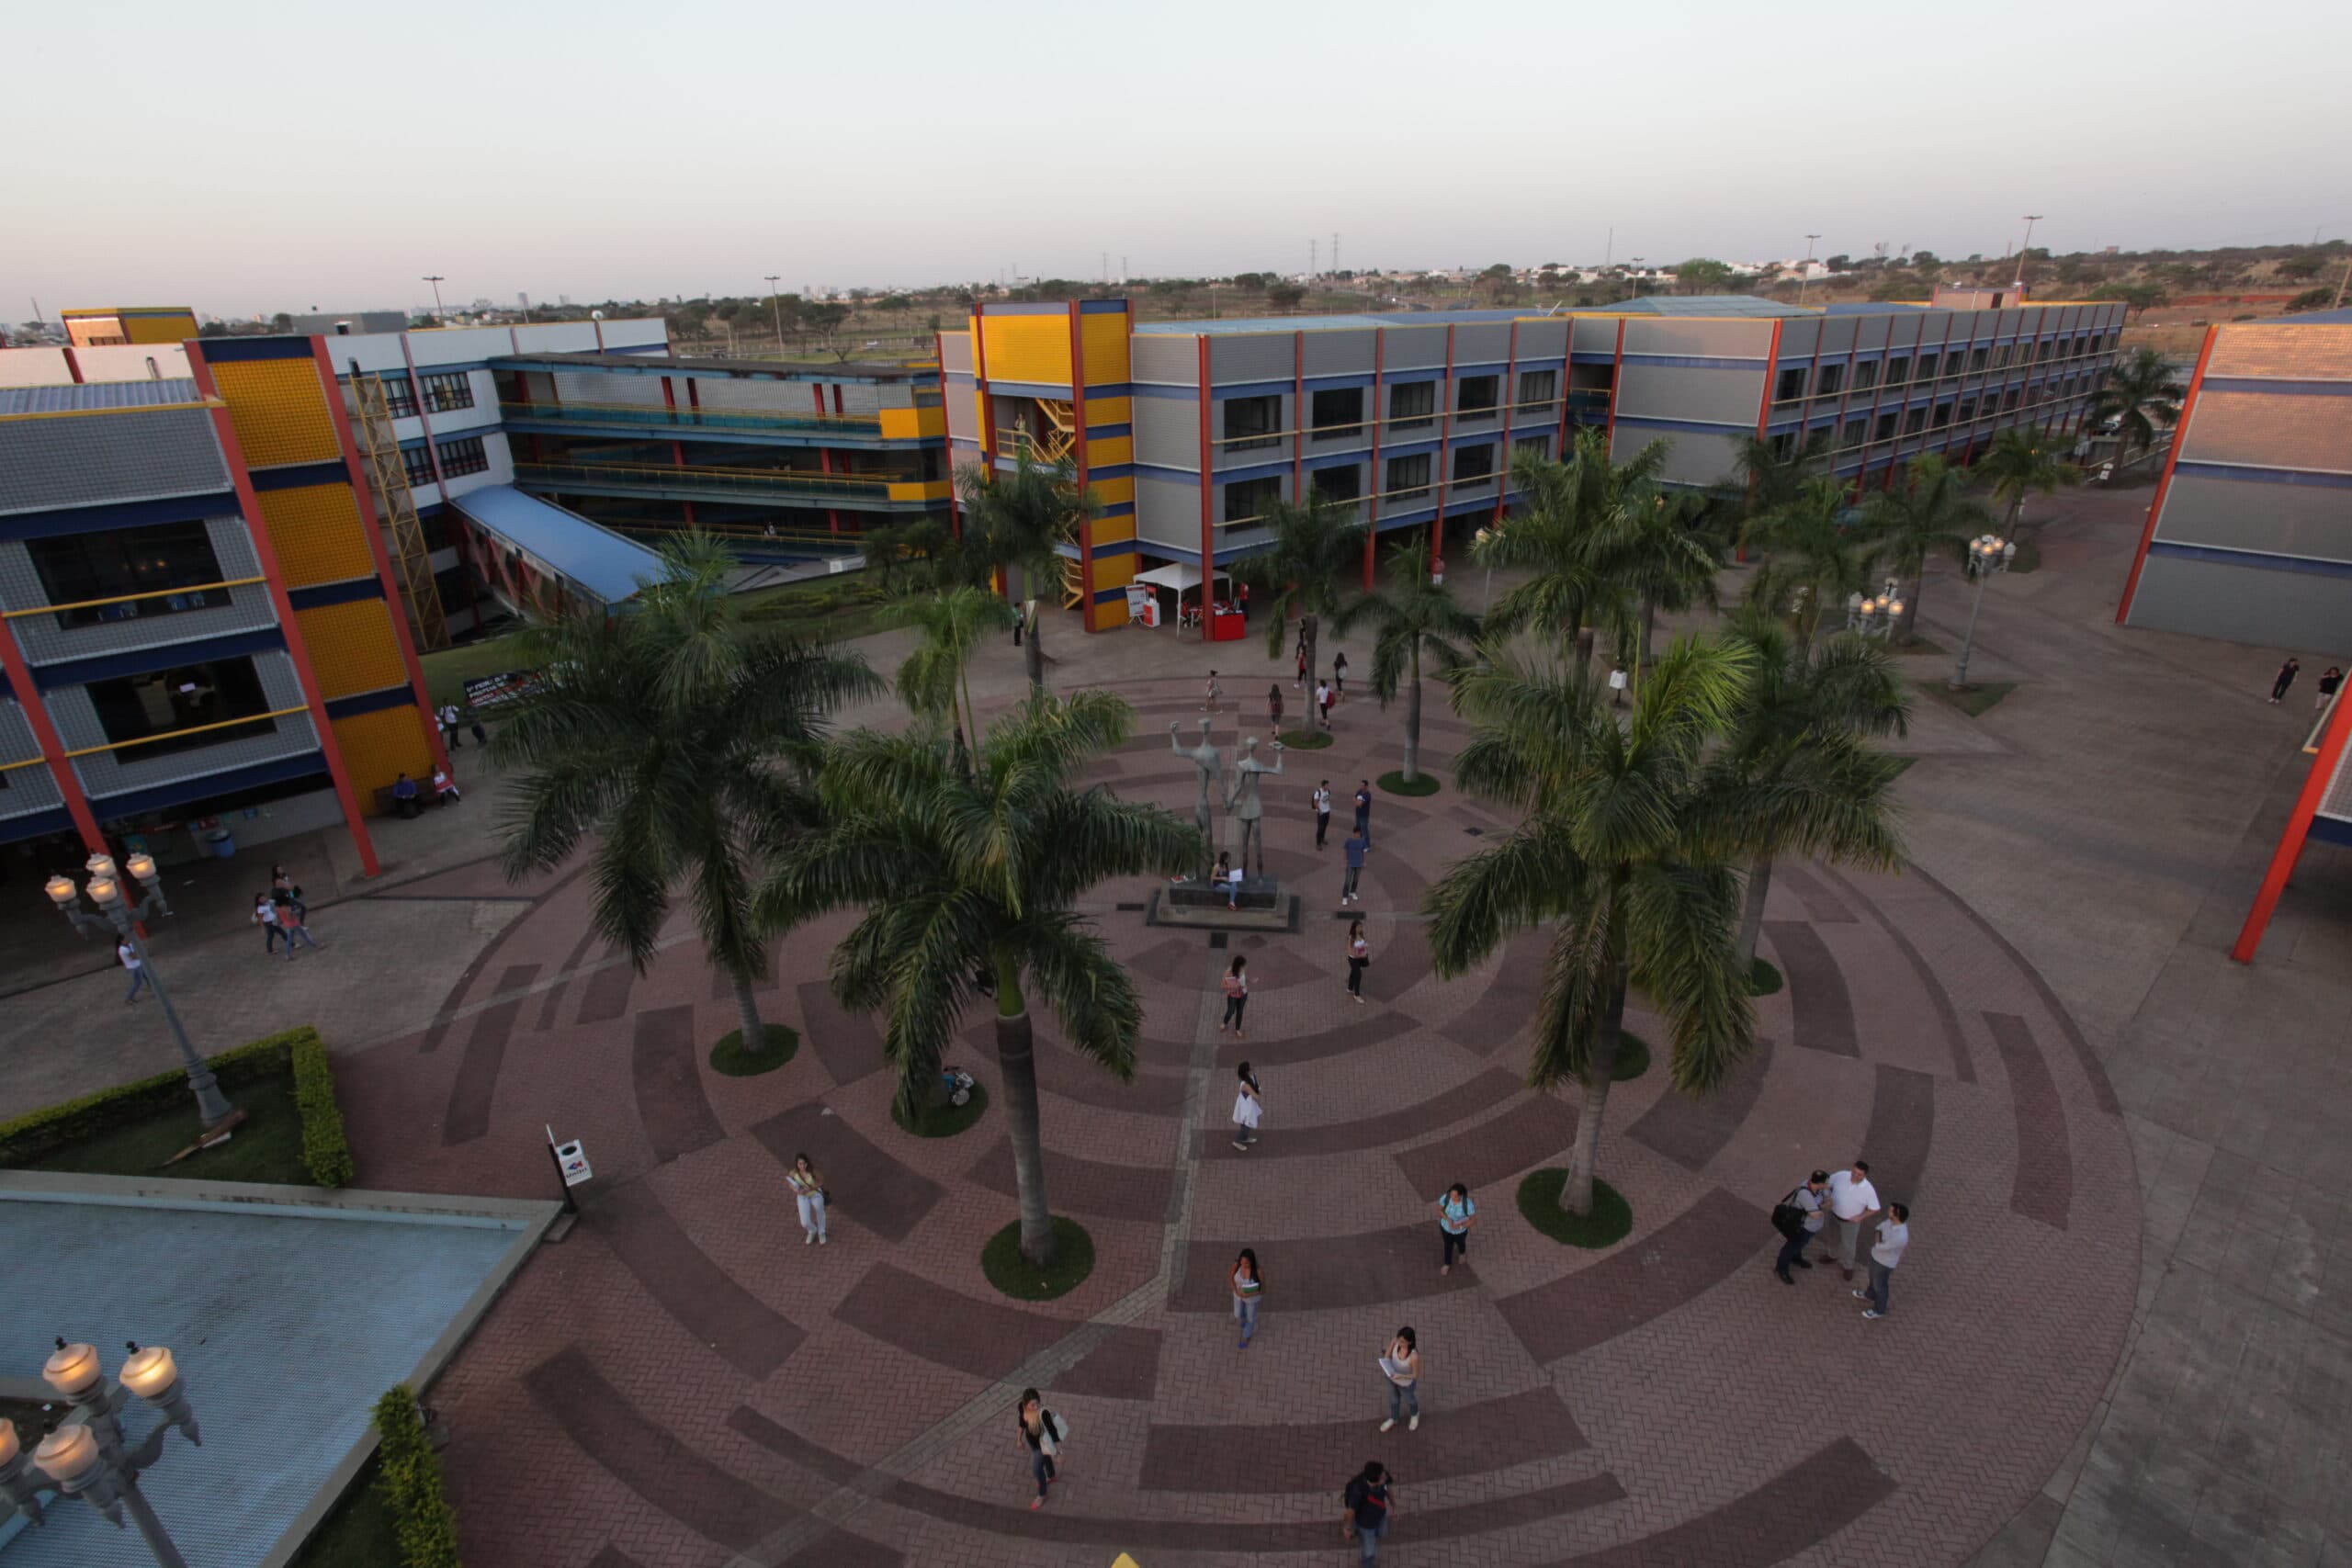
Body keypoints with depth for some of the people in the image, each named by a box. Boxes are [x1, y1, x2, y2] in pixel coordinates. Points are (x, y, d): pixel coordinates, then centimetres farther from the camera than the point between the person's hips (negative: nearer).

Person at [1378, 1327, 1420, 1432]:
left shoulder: (1414, 1356, -42)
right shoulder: (1395, 1341, -28)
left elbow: (1416, 1375, -25)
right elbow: (1388, 1356, -7)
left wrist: (1401, 1376, -38)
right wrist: (1384, 1365, -24)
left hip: (1406, 1383, -4)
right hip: (1393, 1376, 4)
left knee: (1408, 1399, 29)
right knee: (1394, 1398, 30)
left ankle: (1415, 1414, 63)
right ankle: (1394, 1418, 60)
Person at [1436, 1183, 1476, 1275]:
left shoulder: (1468, 1204, -38)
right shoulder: (1445, 1198, -31)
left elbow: (1473, 1220, -22)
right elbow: (1439, 1210, -12)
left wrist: (1460, 1226, -34)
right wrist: (1448, 1219, -29)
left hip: (1460, 1231, -1)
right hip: (1445, 1227, 1)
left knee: (1460, 1243, 32)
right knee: (1448, 1245, 28)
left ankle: (1462, 1253, 69)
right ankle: (1447, 1264, 58)